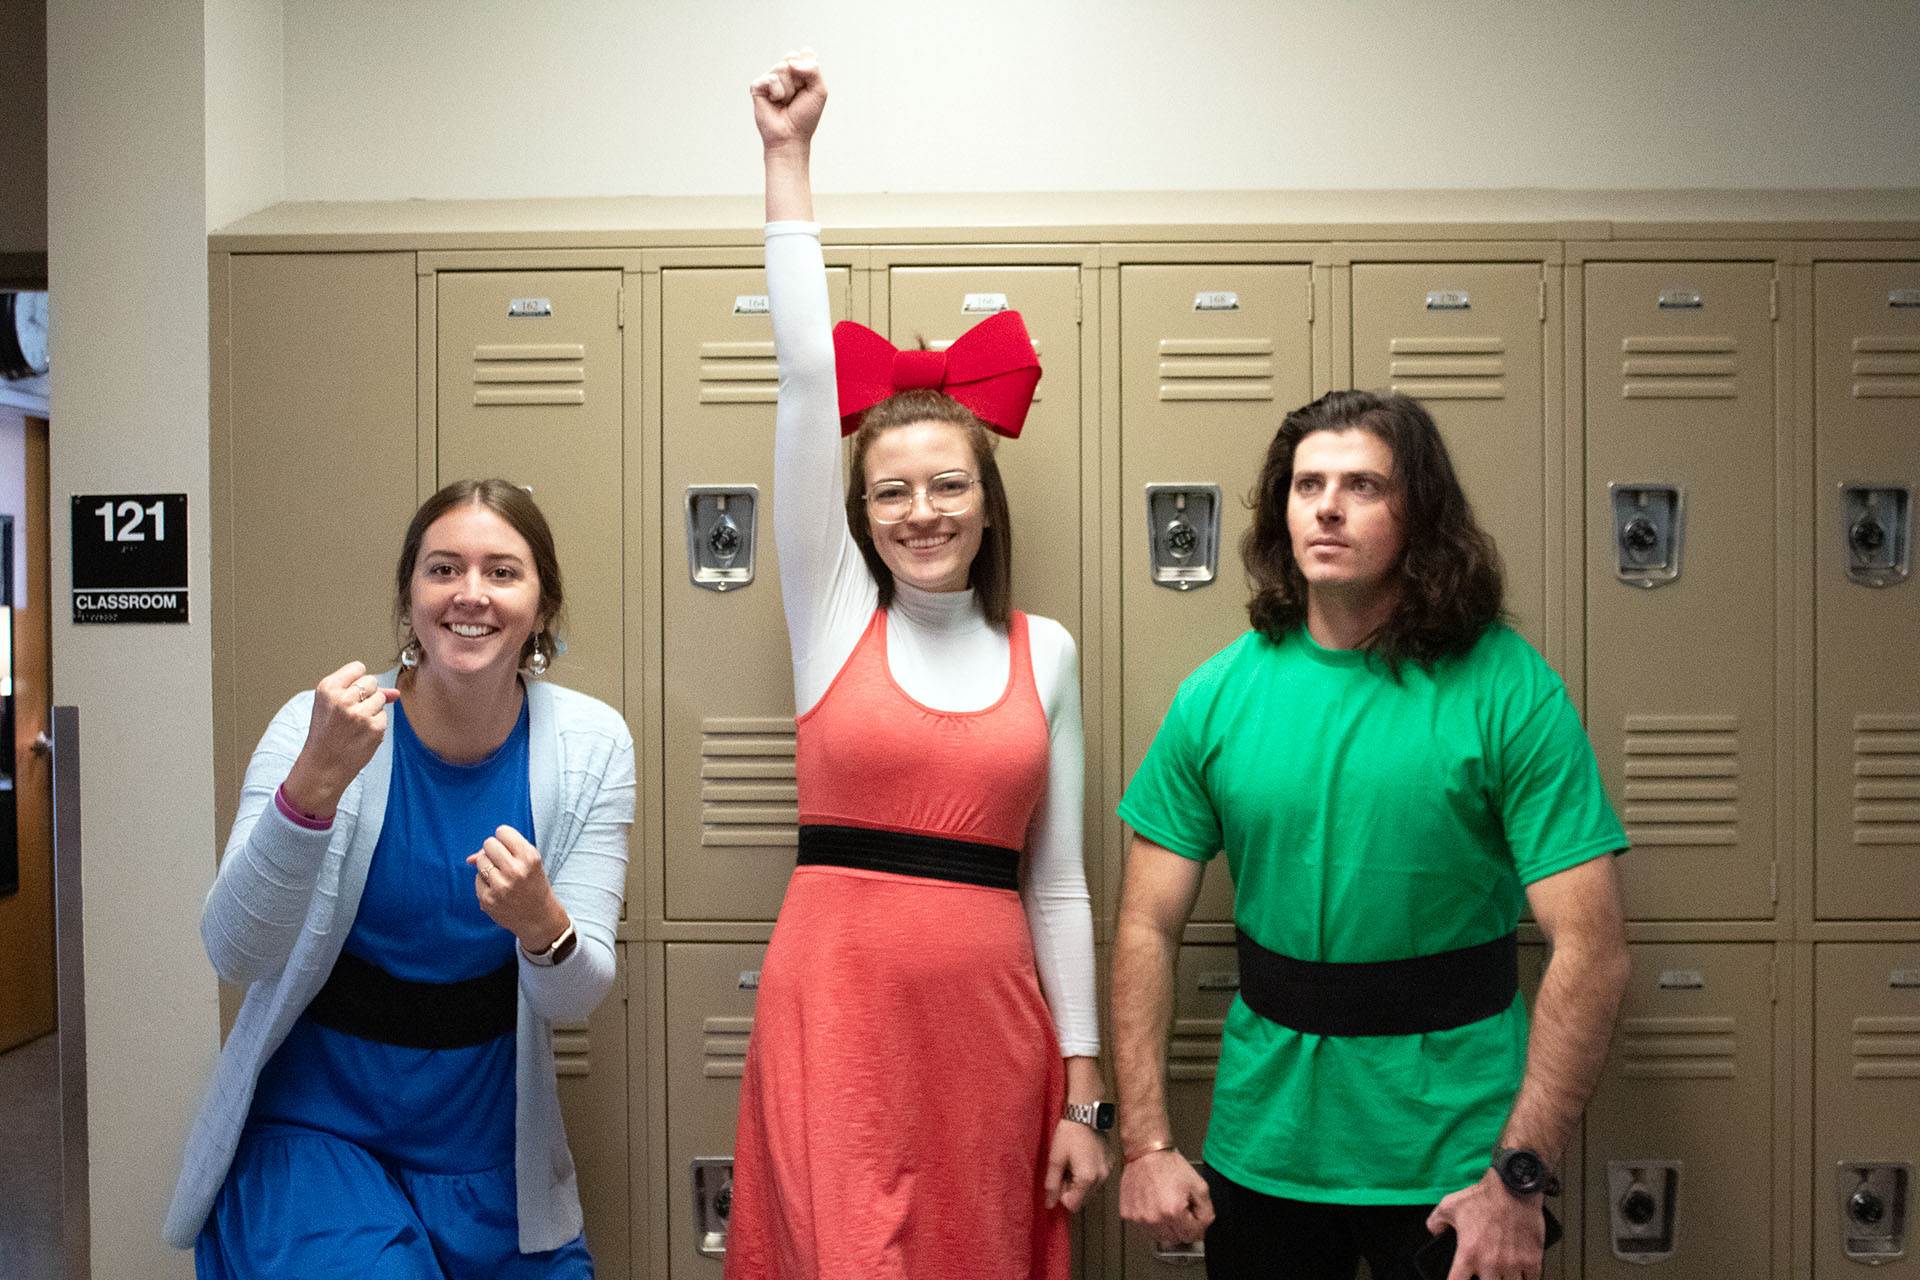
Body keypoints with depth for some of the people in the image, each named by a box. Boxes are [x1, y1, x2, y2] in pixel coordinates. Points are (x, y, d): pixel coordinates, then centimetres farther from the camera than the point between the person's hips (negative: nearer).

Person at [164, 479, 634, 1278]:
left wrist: (542, 924, -32)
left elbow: (575, 997, -9)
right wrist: (315, 780, -35)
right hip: (315, 1118, -2)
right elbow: (235, 954, -21)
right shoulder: (317, 727, -13)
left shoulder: (589, 745, -9)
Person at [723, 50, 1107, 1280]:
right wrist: (788, 158, -6)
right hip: (838, 1003, -1)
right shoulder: (835, 611, 3)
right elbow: (808, 380, -4)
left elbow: (1059, 882, 7)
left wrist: (1083, 1095, 5)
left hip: (992, 1018, 2)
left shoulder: (1045, 650, 6)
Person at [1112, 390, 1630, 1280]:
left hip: (1451, 1158, -2)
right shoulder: (1218, 694, -3)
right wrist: (1145, 1144, -7)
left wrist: (1521, 1174, -18)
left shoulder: (1508, 689, -11)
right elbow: (1147, 928, -2)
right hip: (1260, 1150, 3)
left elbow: (1591, 949, -14)